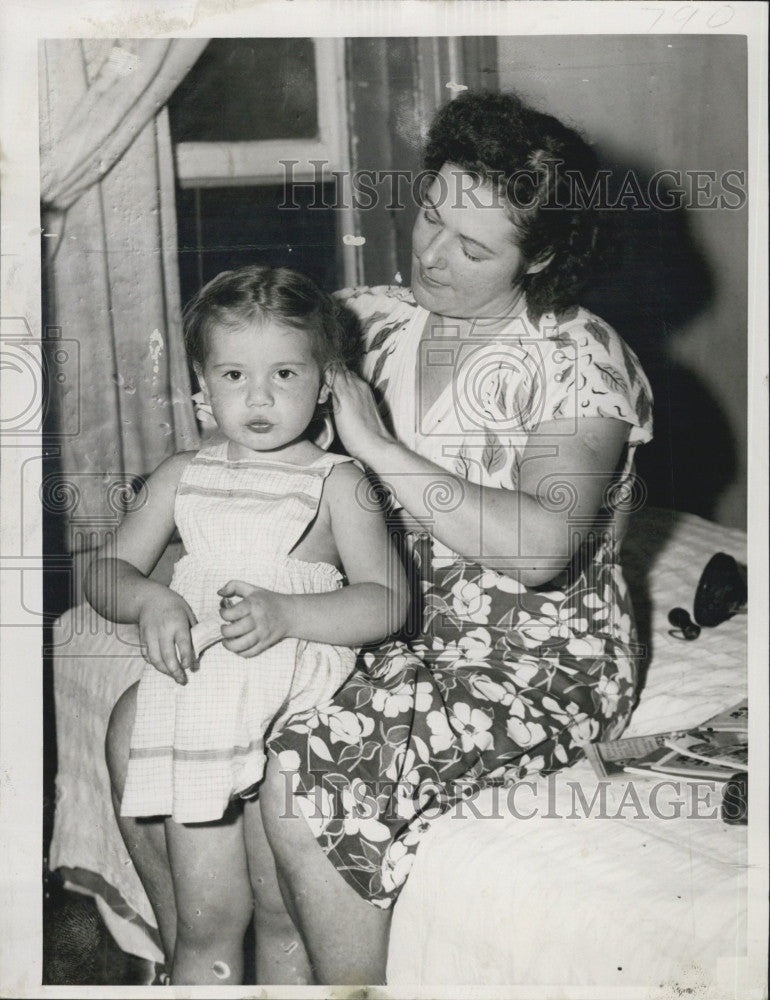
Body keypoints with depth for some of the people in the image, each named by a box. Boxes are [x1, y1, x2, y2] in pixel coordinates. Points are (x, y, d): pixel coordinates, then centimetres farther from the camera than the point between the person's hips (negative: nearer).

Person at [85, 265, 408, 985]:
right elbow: (106, 572, 15)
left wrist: (283, 613, -19)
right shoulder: (182, 476, 14)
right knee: (208, 924, -3)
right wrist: (149, 599, -8)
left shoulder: (334, 480, 5)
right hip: (198, 683, 2)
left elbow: (386, 602, -4)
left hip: (299, 693, -2)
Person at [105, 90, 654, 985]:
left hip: (535, 657, -6)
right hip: (390, 628, 7)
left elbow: (542, 547, -28)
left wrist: (380, 448, -25)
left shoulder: (577, 360, -13)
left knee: (304, 783, -29)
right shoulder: (376, 324, 5)